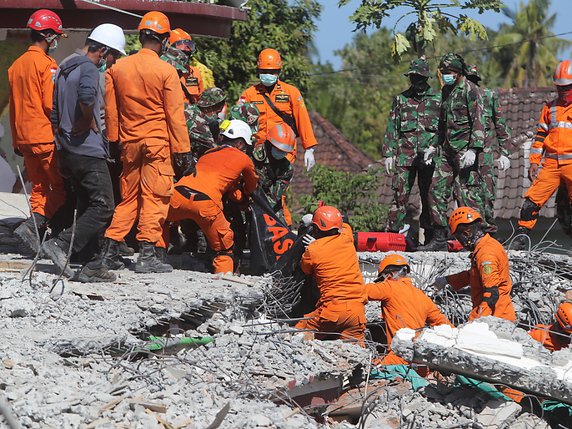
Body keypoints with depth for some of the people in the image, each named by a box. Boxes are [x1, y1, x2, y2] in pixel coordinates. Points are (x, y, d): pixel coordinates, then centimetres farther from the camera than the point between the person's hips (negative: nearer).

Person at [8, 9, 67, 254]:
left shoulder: (16, 65, 13)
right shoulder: (46, 64, -11)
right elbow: (52, 104, -16)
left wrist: (16, 140, 21)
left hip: (25, 137, 8)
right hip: (46, 136, -8)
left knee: (40, 187, 13)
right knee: (62, 187, -2)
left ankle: (36, 238, 7)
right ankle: (32, 226, -16)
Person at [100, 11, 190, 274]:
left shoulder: (118, 68, 4)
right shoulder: (166, 72, -10)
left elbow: (111, 110, 8)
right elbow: (175, 114, -8)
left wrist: (114, 140, 17)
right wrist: (182, 149, -3)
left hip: (129, 141, 5)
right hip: (158, 142, -5)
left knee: (128, 197, 14)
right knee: (154, 197, -1)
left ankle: (109, 249, 12)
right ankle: (147, 255, -5)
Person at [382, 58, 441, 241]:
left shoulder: (437, 99, 7)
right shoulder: (401, 99, 11)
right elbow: (392, 127, 11)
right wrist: (389, 153, 4)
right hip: (405, 155, 0)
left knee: (428, 197, 4)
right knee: (400, 195, -5)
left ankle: (426, 236, 10)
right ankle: (393, 233, -4)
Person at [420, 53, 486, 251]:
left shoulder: (470, 90, -8)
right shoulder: (446, 91, 18)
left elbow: (478, 122, -15)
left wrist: (473, 150, -22)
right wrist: (433, 146, 25)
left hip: (465, 150, -8)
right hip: (447, 149, 8)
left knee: (467, 194, -9)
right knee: (437, 189, 4)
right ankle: (439, 237, 9)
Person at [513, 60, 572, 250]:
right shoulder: (550, 107, 17)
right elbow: (540, 135, 19)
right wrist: (534, 161, 12)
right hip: (551, 164, 3)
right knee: (532, 199, -3)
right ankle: (522, 235, 4)